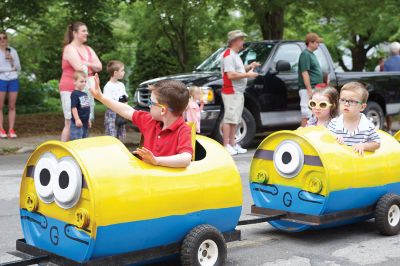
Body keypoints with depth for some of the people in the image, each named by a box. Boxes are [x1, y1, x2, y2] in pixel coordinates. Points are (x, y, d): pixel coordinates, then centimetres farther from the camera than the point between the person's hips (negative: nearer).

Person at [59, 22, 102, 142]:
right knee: (70, 123, -7)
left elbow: (99, 66, 6)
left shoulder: (88, 49, 16)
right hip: (71, 89, -7)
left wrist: (86, 65, -9)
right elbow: (80, 68, -19)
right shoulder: (69, 49, -7)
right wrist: (91, 67, 1)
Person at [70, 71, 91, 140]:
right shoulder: (74, 94, -11)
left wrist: (88, 120, 22)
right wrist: (77, 119, -21)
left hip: (85, 122, 9)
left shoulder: (85, 94, 14)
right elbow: (73, 107, -17)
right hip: (78, 122, -9)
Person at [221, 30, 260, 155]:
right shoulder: (228, 55, -14)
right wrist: (247, 74, -18)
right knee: (229, 119, -9)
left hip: (238, 92, 11)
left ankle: (233, 144, 21)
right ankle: (226, 145, -7)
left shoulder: (235, 55, 19)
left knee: (235, 120, 14)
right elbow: (230, 75, -23)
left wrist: (249, 67, 11)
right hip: (231, 92, -11)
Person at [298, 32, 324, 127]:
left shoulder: (311, 54, 17)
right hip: (308, 89, -10)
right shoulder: (305, 54, -12)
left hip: (314, 89, 10)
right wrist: (310, 91, -22)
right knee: (307, 115, -9)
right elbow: (304, 73, -19)